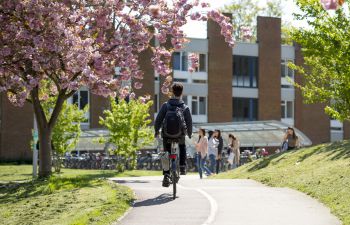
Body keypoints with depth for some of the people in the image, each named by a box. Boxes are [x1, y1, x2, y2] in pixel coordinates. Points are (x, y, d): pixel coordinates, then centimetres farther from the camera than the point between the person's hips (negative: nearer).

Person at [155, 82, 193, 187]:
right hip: (180, 135, 0)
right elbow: (189, 123, 0)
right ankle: (182, 166, 19)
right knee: (182, 147, 32)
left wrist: (156, 131, 11)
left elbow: (158, 120, -6)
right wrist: (189, 134, 19)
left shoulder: (166, 105, -5)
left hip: (167, 135, 0)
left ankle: (166, 176, -1)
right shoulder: (185, 108, -4)